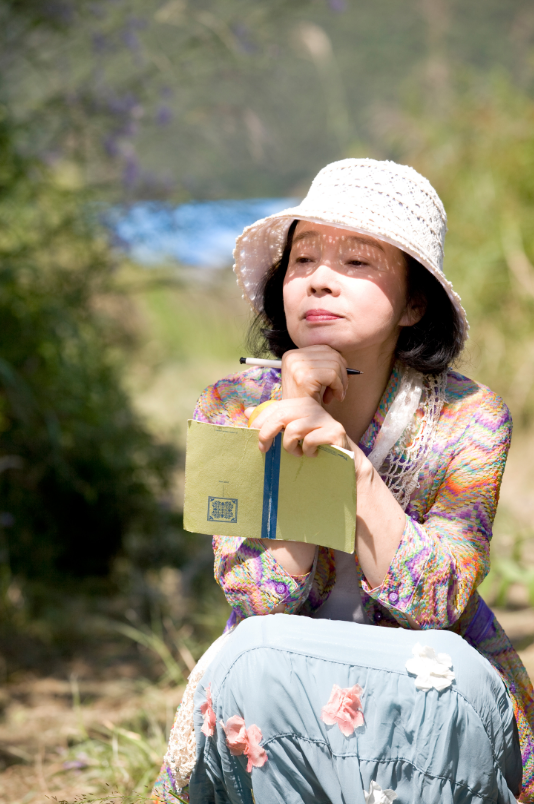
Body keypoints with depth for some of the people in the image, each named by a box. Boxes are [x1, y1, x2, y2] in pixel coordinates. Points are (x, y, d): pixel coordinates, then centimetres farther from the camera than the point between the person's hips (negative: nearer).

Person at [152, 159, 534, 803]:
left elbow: (434, 604, -21)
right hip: (272, 686, 1)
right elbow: (263, 602, -18)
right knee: (255, 658, -32)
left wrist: (351, 458, -32)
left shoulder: (468, 419, -11)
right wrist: (296, 417, -23)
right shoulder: (231, 409, -8)